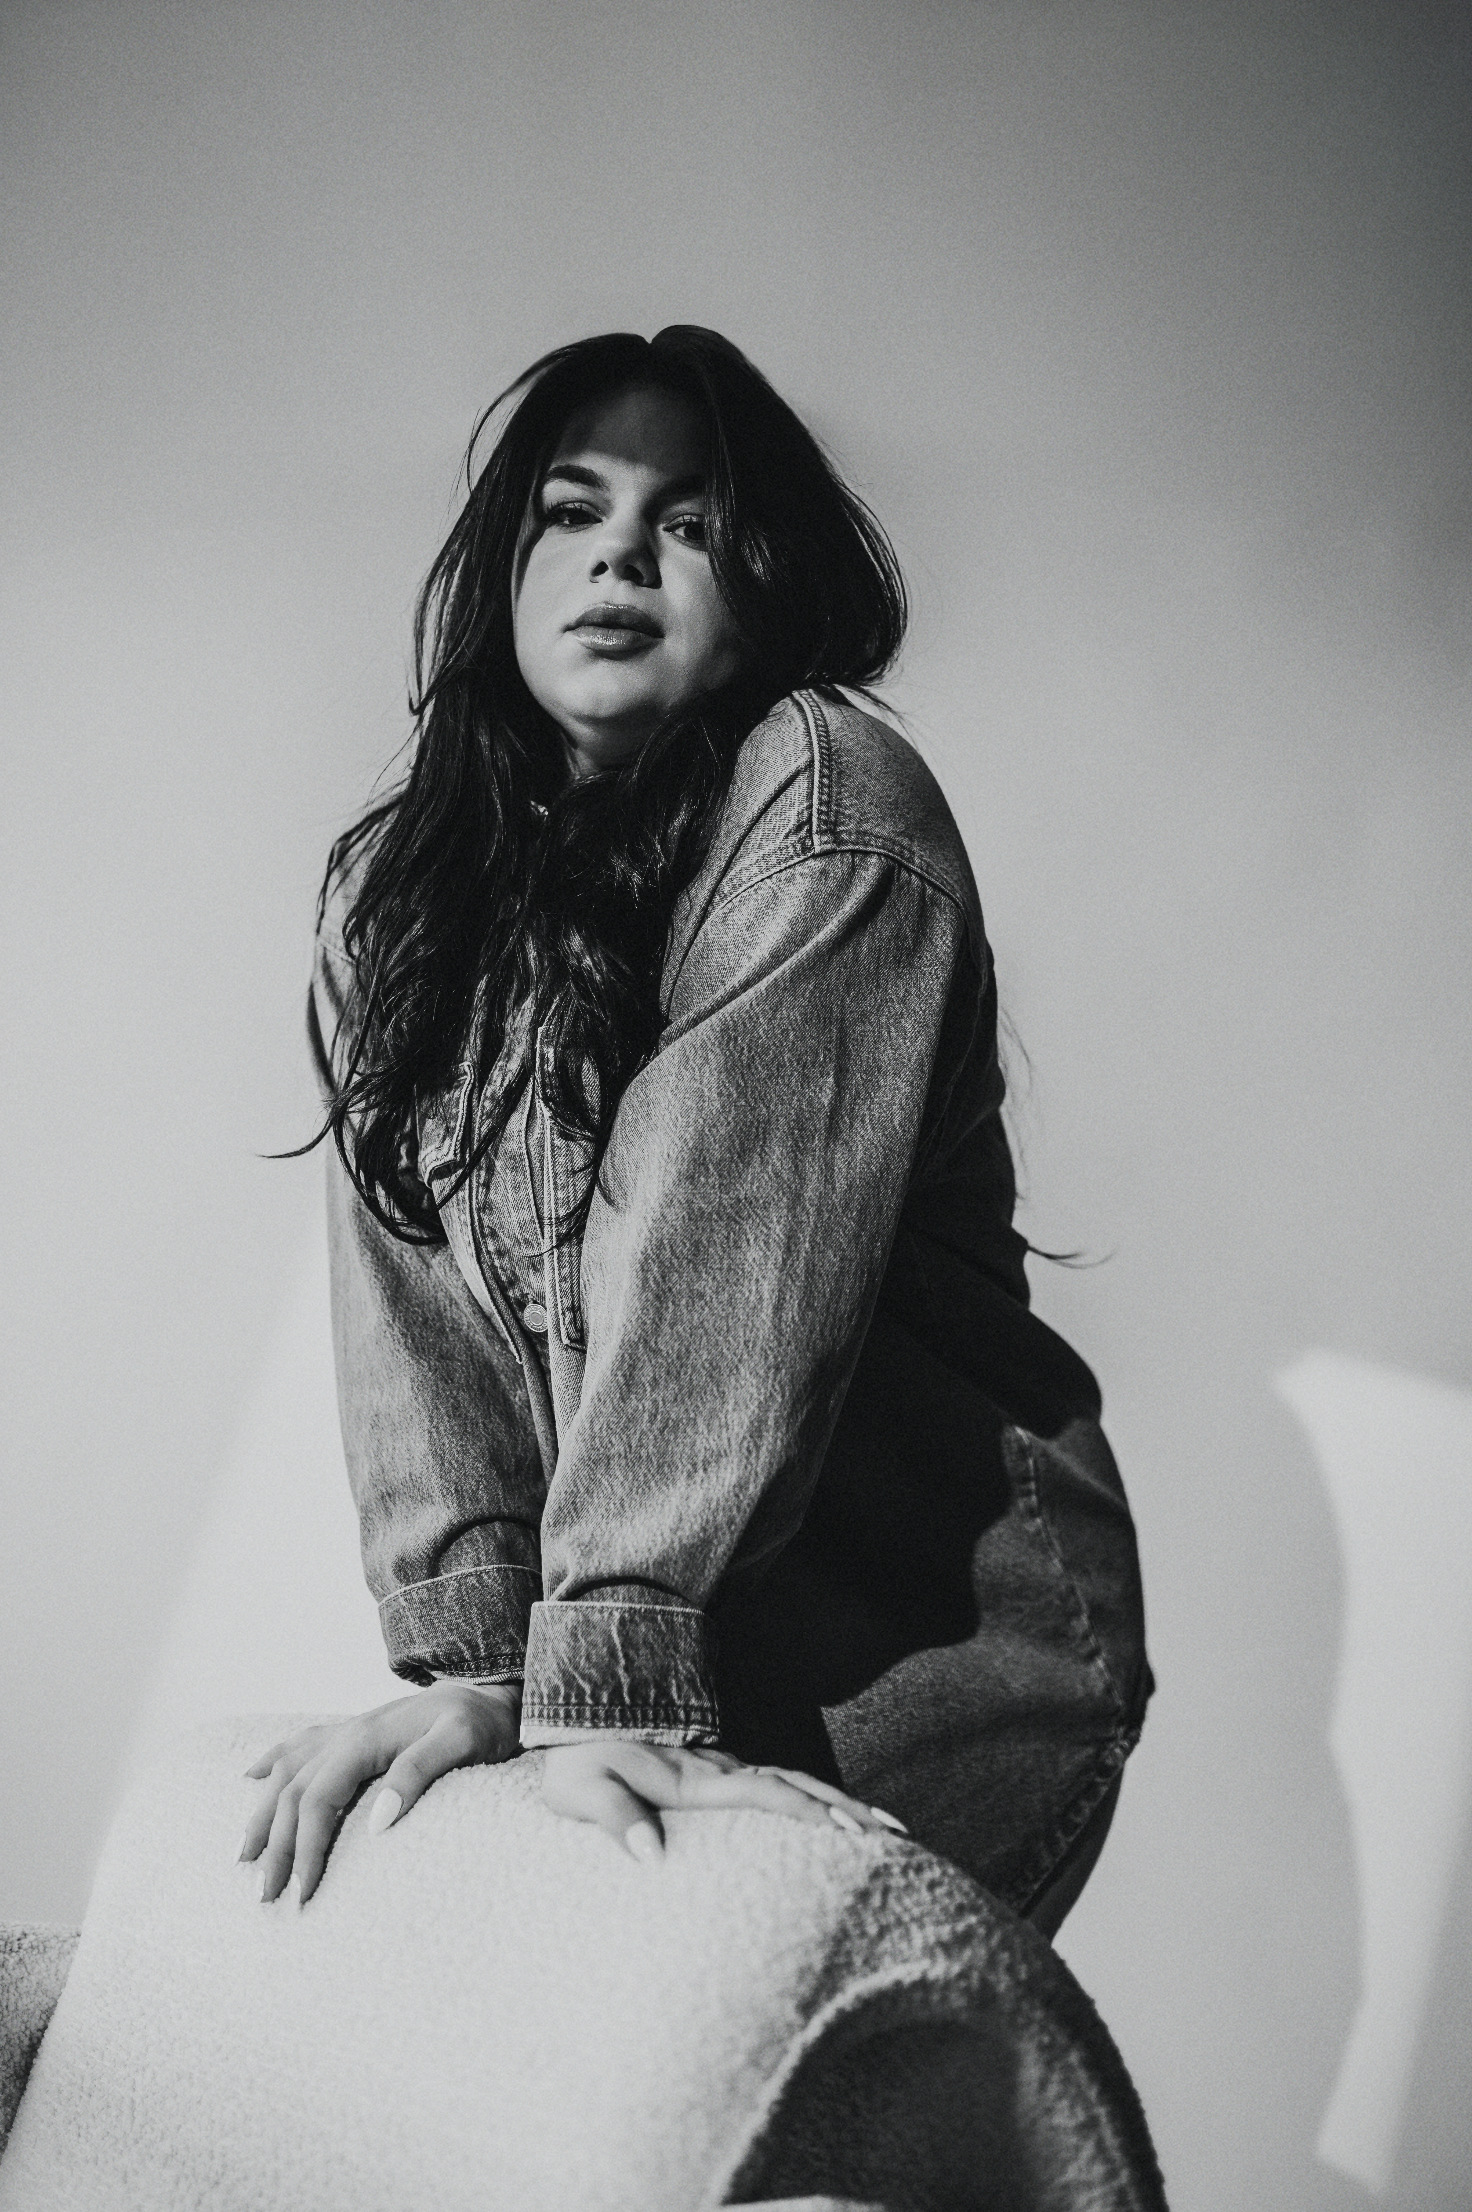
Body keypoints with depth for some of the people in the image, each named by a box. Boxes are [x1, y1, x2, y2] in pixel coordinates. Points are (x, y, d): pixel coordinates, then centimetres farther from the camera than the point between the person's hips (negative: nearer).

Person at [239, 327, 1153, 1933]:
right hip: (633, 1656, 5)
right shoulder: (390, 890, 6)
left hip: (932, 1644, -5)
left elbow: (733, 1251, -21)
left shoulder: (822, 797, -11)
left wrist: (609, 1680, -27)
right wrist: (469, 1660, -16)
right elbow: (407, 1282, -4)